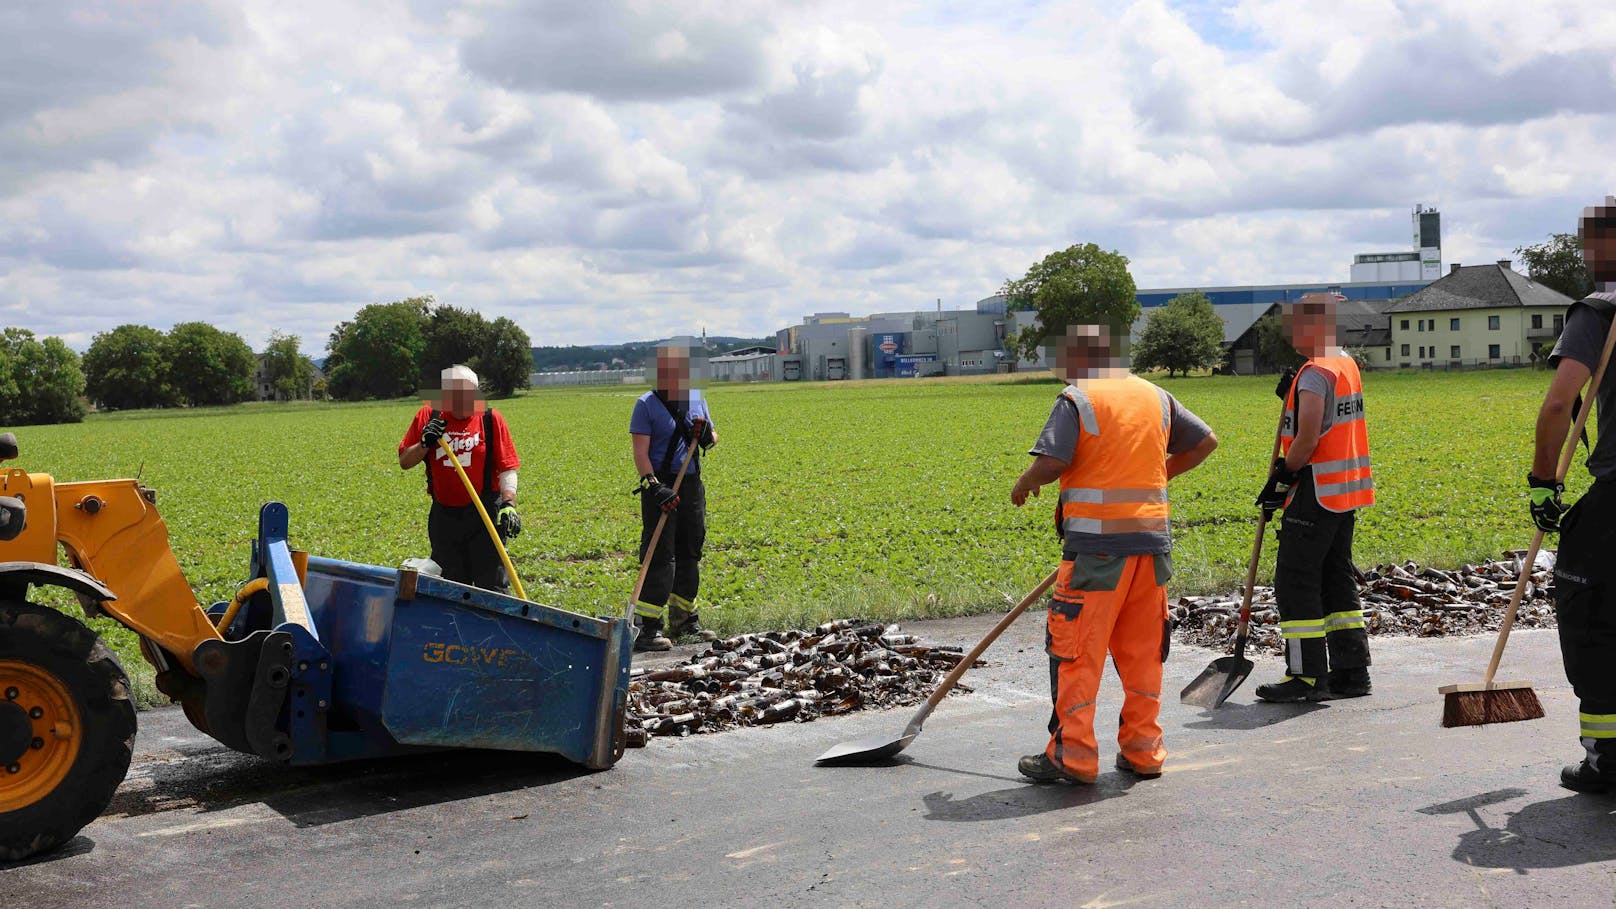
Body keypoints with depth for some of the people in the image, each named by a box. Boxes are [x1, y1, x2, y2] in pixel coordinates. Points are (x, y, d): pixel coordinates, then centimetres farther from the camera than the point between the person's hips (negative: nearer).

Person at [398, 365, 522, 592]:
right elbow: (404, 462, 7)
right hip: (444, 515, 3)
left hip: (485, 514, -3)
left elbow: (507, 467, -6)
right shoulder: (427, 417, 2)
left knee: (491, 585, -1)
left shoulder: (491, 419, -4)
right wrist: (425, 443, -12)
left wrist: (509, 504, -19)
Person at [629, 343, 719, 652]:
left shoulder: (697, 399, 11)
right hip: (661, 485, -6)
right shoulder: (647, 404, -7)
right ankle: (648, 627, -8)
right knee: (659, 556, -10)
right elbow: (640, 451, -13)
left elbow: (713, 435, 22)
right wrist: (653, 485, -25)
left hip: (692, 484, 6)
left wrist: (707, 436, -2)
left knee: (690, 554, 12)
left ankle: (685, 619, 25)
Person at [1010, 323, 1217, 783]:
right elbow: (1205, 441, 20)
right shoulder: (1156, 396, 13)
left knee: (1076, 649, 1)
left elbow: (1051, 462, -16)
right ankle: (1143, 752, 19)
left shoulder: (1077, 399, -6)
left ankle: (1072, 755, 3)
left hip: (1096, 543, -6)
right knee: (1143, 650, 13)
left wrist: (1023, 486, 3)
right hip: (1152, 537, 6)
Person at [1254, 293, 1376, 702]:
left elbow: (1306, 441, -21)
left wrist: (1281, 479, -9)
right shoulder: (1347, 365, 14)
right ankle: (1351, 672, 18)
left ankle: (1307, 676, -3)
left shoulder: (1315, 375, -17)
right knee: (1336, 580, 14)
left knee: (1295, 581, -4)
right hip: (1346, 493, 10)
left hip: (1317, 493, -10)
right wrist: (1292, 396, 9)